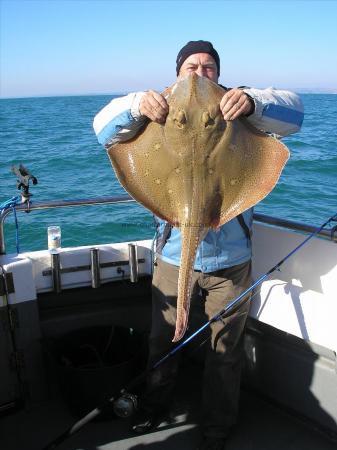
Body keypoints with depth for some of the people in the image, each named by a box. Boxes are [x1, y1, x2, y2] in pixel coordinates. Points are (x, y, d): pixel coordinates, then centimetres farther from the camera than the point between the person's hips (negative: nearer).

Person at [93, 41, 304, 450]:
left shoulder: (238, 110, 2)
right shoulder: (161, 114, 4)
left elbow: (293, 113, -11)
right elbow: (104, 128, -8)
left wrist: (253, 101, -33)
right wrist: (136, 105, -30)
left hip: (230, 259, -1)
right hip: (173, 254, 1)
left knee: (225, 350, 13)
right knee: (163, 340, 18)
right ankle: (155, 405, 47)